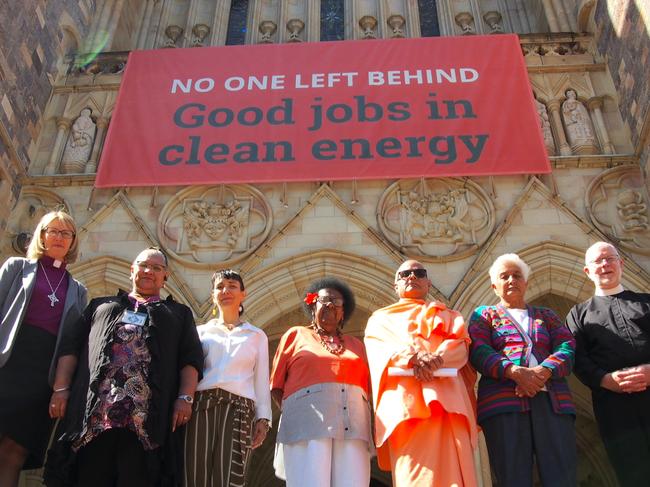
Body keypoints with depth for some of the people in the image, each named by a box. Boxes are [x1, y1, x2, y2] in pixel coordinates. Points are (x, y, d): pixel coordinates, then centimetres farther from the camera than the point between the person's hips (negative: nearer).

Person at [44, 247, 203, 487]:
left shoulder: (179, 313, 23)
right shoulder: (101, 304, 28)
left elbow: (191, 358, 11)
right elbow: (70, 345, 18)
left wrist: (185, 398, -5)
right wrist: (62, 389, 3)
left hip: (148, 415, -1)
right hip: (91, 411, 1)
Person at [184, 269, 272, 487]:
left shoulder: (256, 336, 19)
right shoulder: (201, 331, 20)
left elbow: (261, 380, 14)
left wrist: (263, 418, 4)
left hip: (238, 410, -1)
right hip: (200, 406, 1)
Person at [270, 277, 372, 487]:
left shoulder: (356, 345, 25)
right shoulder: (296, 335, 18)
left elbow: (366, 388, 20)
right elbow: (276, 386, 14)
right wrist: (295, 415, 1)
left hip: (352, 427, 3)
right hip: (309, 424, -2)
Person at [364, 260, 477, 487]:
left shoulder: (448, 315, 31)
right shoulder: (381, 318, 27)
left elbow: (460, 344, 11)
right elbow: (377, 348, 5)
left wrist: (437, 359, -13)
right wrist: (412, 358, -16)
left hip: (446, 394, 1)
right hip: (405, 397, -1)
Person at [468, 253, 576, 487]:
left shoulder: (546, 315, 26)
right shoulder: (484, 314, 19)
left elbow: (567, 347, 10)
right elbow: (478, 352, 2)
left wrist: (543, 372, -12)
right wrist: (515, 372, -16)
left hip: (553, 400, 2)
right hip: (503, 401, -2)